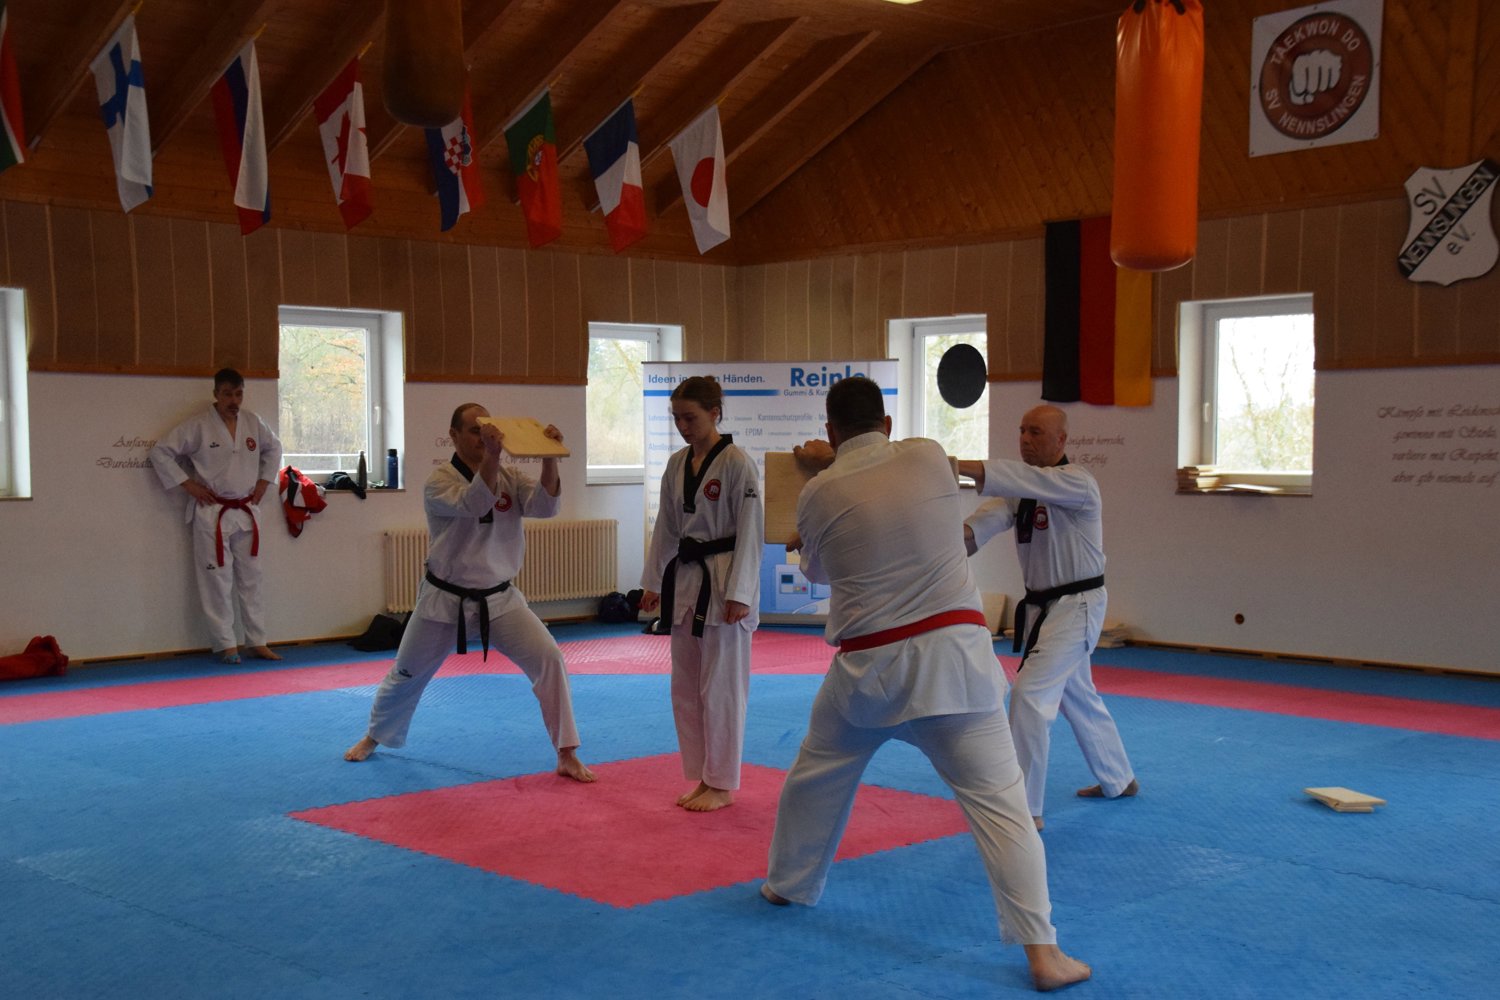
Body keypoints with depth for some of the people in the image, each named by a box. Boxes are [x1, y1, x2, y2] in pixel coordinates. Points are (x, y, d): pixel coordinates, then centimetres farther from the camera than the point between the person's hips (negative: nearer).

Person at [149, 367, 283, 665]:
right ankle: (226, 645, 7)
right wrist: (187, 484, -10)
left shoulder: (253, 423, 4)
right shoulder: (198, 425, -10)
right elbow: (161, 453, -8)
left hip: (246, 512, 5)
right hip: (212, 513, -5)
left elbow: (273, 447, 23)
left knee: (250, 578, 9)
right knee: (217, 580, -2)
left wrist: (264, 481, 13)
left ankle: (257, 642, 17)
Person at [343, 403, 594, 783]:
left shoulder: (510, 478, -2)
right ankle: (375, 735, 45)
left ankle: (567, 755, -8)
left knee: (548, 658, -17)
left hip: (498, 599, 2)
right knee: (407, 673, 15)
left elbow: (546, 504, -18)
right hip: (445, 600, -2)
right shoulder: (439, 482, -13)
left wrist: (549, 457, -33)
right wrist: (491, 456, -46)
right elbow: (474, 504, -33)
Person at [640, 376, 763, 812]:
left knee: (721, 687, 0)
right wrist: (653, 582, 13)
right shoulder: (677, 465, 8)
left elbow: (750, 532, -14)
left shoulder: (736, 464, -13)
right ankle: (702, 777, 24)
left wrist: (738, 594, -17)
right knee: (685, 687, 12)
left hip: (723, 583, -7)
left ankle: (722, 785, 12)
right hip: (685, 581, 7)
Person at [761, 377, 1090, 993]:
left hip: (867, 666, 1)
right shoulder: (929, 458, -1)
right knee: (999, 802, -2)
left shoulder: (819, 496, -2)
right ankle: (1043, 953, -6)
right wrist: (835, 461, 29)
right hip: (951, 655, -1)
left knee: (818, 774, 26)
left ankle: (789, 884, 44)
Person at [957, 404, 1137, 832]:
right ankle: (1119, 780, 42)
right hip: (1041, 606, 9)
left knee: (1030, 693, -18)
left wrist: (956, 466, -47)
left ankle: (1025, 808, -12)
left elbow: (1026, 479, -36)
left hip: (1077, 606, -9)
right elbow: (995, 512, -13)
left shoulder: (1077, 483, -18)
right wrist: (964, 532, -38)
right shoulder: (1023, 489, 6)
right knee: (1078, 696, 22)